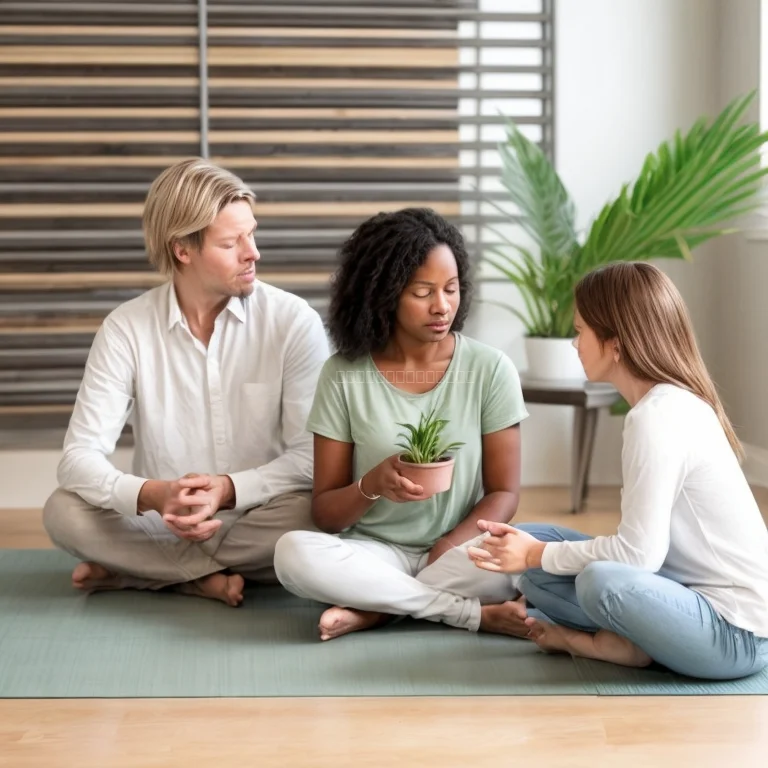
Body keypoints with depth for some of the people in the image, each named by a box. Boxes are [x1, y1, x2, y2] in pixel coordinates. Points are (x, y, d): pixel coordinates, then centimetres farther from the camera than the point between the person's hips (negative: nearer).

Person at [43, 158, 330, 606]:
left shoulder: (294, 321, -9)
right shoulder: (127, 329, -7)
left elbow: (312, 458, -12)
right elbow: (81, 456, -12)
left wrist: (229, 488, -29)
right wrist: (152, 496, -32)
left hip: (256, 524, 0)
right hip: (164, 526, 0)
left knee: (309, 511, -33)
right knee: (63, 512, -23)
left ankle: (129, 572, -16)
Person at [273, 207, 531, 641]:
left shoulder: (491, 370, -3)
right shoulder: (344, 375, -3)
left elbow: (504, 493, 0)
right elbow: (325, 515, -1)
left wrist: (447, 551, -18)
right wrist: (372, 485, -23)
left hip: (456, 555, -1)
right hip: (373, 554, 1)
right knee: (295, 553, -31)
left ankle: (373, 610, -16)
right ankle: (476, 614, -23)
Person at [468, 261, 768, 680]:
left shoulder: (657, 415, -20)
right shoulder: (676, 402, 9)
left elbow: (639, 552, -22)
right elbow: (645, 544, 11)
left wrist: (537, 556, -9)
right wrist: (537, 551, 7)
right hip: (703, 595, 9)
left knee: (603, 582, -38)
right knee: (533, 541, 8)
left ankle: (584, 639, -8)